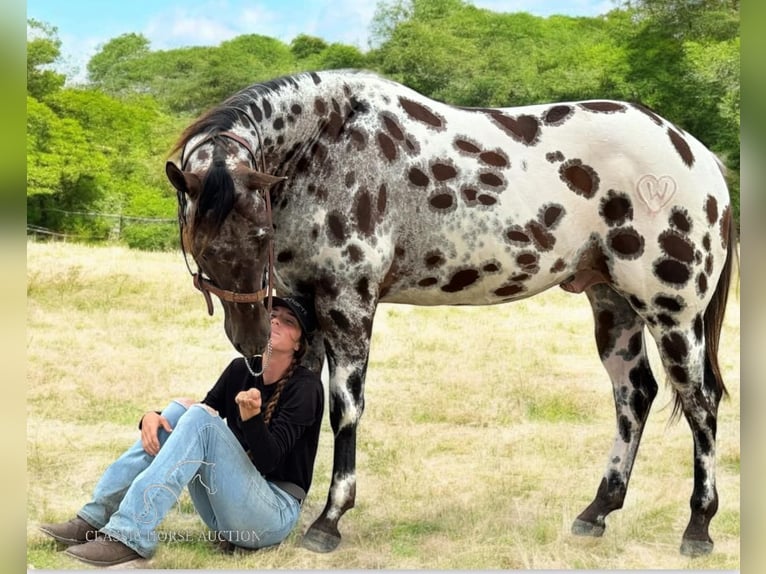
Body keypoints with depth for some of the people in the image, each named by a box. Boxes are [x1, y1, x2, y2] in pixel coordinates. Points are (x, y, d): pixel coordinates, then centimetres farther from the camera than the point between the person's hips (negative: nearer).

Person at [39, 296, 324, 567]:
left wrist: (251, 418, -36)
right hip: (225, 510, 6)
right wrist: (152, 417, -11)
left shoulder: (305, 387, -9)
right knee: (181, 409, -9)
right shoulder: (240, 370, 8)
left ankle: (131, 535, -32)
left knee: (199, 417, -23)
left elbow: (269, 461, -17)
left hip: (275, 514, -6)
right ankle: (96, 518, -14)